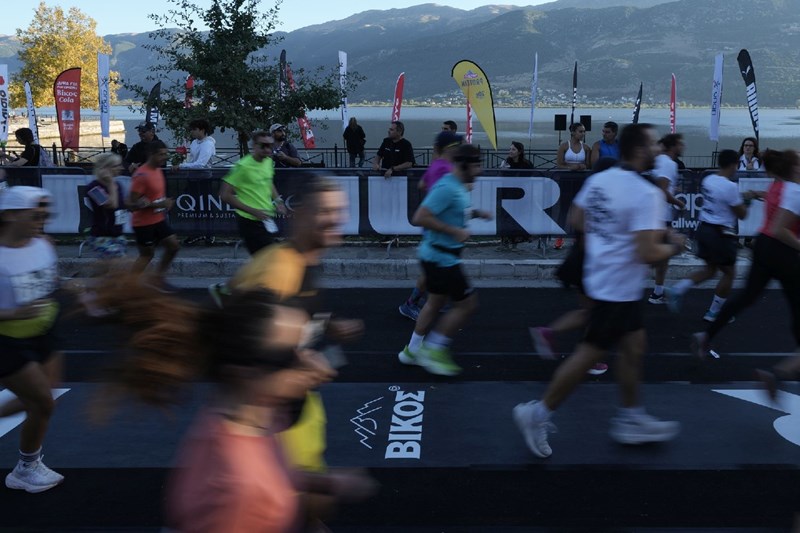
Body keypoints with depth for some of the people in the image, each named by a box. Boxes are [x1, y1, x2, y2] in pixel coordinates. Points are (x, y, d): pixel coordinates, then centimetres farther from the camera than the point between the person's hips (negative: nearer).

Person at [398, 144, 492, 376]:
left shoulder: (457, 186, 8)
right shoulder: (447, 188, -23)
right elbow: (419, 218, -28)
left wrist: (475, 213, 10)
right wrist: (454, 231, -25)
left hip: (437, 255, 10)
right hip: (442, 257, -10)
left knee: (435, 302, 19)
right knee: (468, 303, -2)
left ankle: (412, 350, 30)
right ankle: (433, 351, 6)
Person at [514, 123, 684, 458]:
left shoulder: (598, 179, 1)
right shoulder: (647, 194, -23)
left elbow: (577, 220, 12)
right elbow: (647, 254, -27)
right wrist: (673, 246, -7)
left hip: (601, 276, 9)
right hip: (618, 288, -9)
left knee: (634, 346, 19)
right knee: (590, 354, 3)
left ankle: (631, 420, 31)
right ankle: (539, 414, 14)